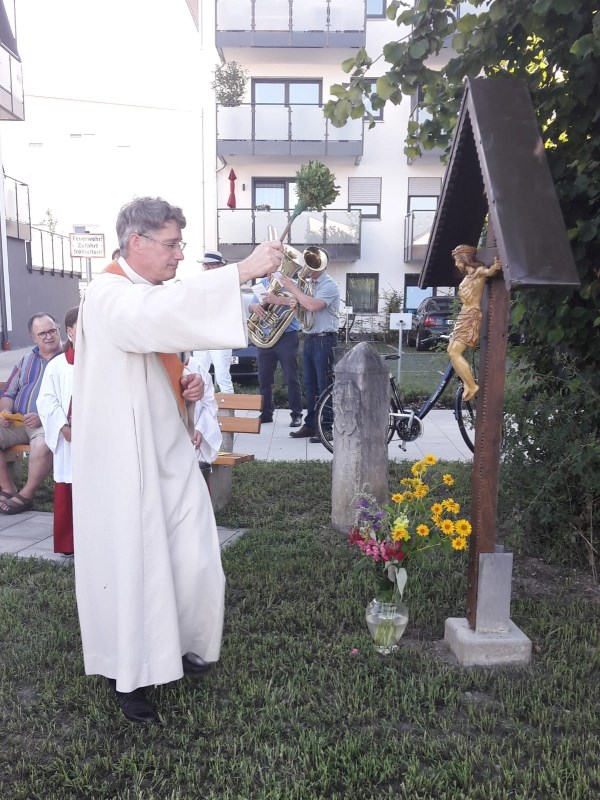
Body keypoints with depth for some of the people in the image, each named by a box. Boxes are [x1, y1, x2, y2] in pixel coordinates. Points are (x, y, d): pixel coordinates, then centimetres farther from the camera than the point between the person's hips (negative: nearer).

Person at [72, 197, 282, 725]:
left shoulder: (150, 297, 13)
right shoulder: (109, 295, -15)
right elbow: (161, 311, -40)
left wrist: (186, 388, 2)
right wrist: (243, 270, -40)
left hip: (170, 452, 8)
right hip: (126, 460, -8)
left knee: (195, 559, 9)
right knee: (132, 563, 4)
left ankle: (182, 646, 34)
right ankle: (128, 674, 25)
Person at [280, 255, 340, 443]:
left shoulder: (329, 285, -10)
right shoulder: (309, 284, 15)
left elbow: (313, 305, -26)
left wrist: (292, 288, -18)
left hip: (324, 340, -8)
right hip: (309, 339, 8)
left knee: (325, 386, -6)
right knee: (310, 385, 11)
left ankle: (328, 428, -1)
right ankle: (311, 425, 19)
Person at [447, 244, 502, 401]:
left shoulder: (478, 271, -9)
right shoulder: (469, 275, 17)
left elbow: (489, 272, -31)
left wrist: (495, 267, -49)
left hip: (471, 316, -10)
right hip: (464, 316, 10)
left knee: (454, 353, -15)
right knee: (452, 351, 10)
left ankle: (472, 386, -11)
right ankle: (467, 383, 11)